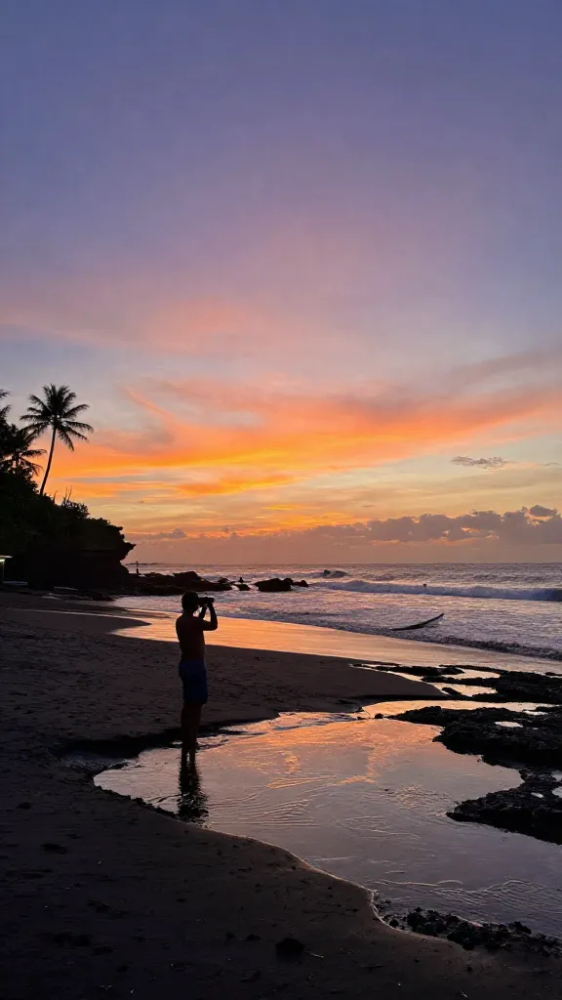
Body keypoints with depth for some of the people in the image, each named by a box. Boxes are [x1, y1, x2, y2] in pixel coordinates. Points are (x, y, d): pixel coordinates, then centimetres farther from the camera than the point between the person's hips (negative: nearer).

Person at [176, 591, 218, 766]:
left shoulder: (180, 621, 8)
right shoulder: (193, 621, -19)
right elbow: (213, 626, -5)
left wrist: (204, 609, 20)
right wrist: (210, 606, 1)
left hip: (186, 665, 9)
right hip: (196, 666, -9)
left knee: (188, 705, 18)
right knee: (196, 707, -3)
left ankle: (186, 745, 28)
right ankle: (191, 748, -1)